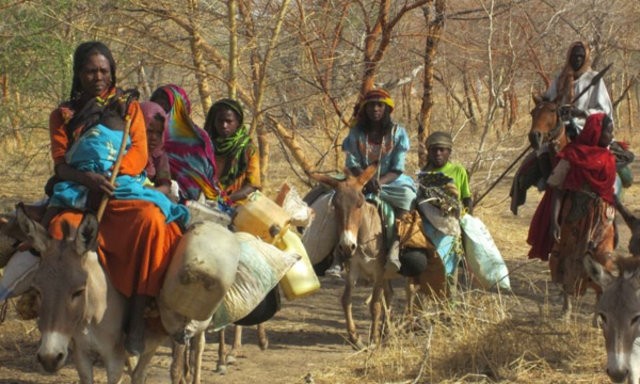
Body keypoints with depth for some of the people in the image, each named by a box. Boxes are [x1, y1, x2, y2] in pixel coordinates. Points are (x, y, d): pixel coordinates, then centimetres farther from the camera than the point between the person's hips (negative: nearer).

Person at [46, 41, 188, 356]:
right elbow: (60, 163, 5)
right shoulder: (63, 115, 19)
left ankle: (137, 315, -32)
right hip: (79, 195, 1)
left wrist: (107, 178, -15)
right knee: (62, 228, -35)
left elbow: (139, 155, 4)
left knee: (151, 219, -35)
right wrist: (89, 178, -18)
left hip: (125, 189, 0)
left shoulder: (129, 108, 19)